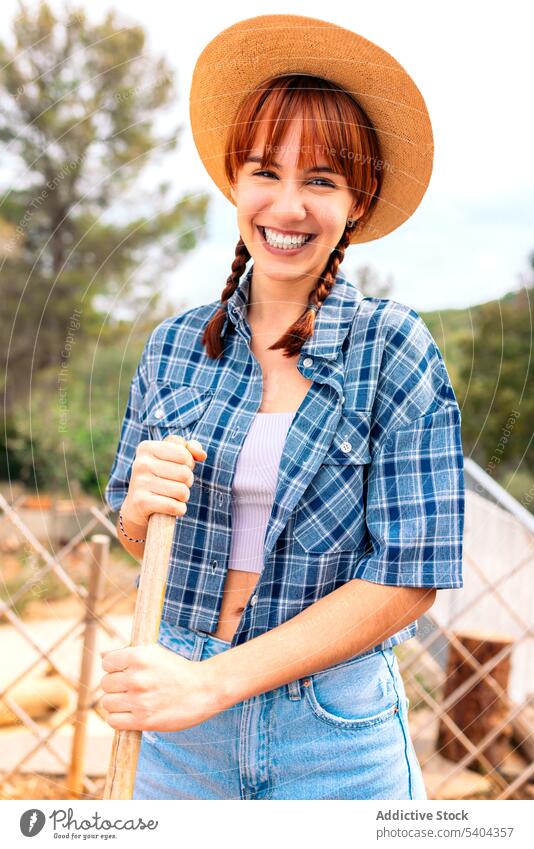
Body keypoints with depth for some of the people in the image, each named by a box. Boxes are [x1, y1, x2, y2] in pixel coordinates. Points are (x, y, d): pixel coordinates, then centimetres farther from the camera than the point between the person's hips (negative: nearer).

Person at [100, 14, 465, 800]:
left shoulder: (396, 350, -10)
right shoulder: (177, 344, 0)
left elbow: (408, 580, -14)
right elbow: (132, 535, 9)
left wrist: (213, 682, -19)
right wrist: (145, 501, -14)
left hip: (336, 741, -3)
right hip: (182, 725, 3)